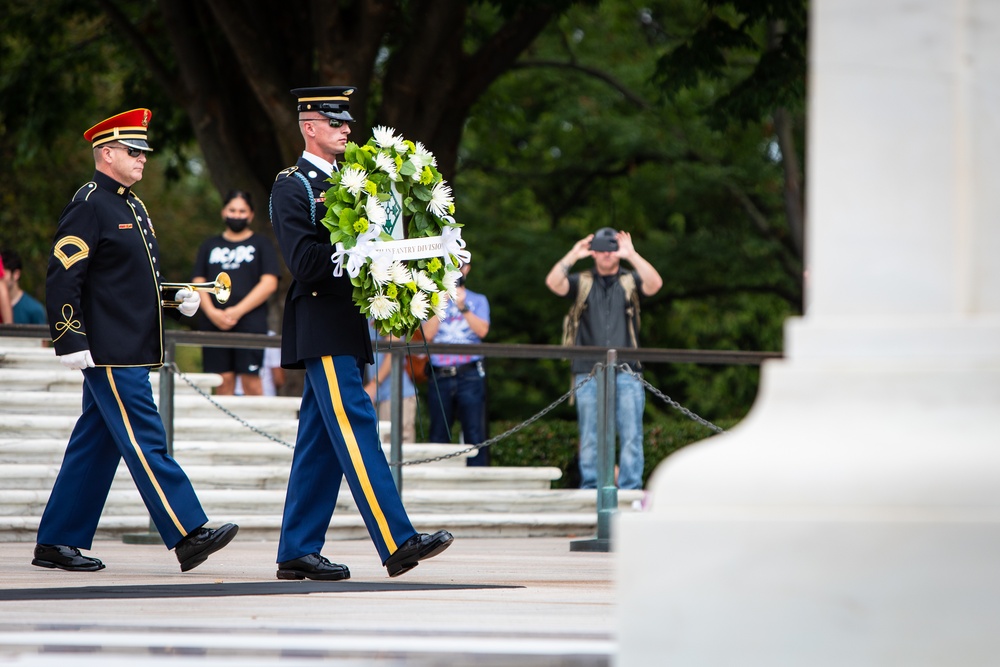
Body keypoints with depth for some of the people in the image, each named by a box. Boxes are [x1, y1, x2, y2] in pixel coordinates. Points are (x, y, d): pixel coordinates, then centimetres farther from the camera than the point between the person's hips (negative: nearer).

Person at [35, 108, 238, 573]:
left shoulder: (133, 207, 19)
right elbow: (63, 278, -16)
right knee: (145, 442, -10)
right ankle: (187, 537, -13)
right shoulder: (88, 206, -10)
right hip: (109, 354, -10)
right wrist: (70, 342, -21)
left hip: (133, 351, 10)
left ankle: (57, 543, 14)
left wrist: (178, 300, 11)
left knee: (95, 445, 10)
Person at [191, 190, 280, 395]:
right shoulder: (209, 246, 20)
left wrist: (237, 311, -9)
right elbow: (198, 283, 12)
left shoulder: (262, 245, 11)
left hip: (250, 322, -3)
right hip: (214, 323, 3)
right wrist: (212, 312, -6)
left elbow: (269, 283, 0)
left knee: (250, 379, -11)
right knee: (223, 380, -2)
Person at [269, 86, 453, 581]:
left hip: (345, 327, 9)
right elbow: (305, 262, -16)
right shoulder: (291, 187, -6)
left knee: (321, 442, 8)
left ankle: (297, 553, 12)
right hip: (320, 329, -9)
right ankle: (398, 544, -20)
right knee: (357, 429, -14)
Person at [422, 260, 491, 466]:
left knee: (475, 433, -9)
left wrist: (463, 307, -10)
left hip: (469, 375, -2)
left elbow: (482, 330, -3)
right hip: (440, 377, 2)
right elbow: (428, 334, 1)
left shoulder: (478, 300, 13)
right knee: (438, 434, 3)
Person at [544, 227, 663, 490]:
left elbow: (655, 284, -9)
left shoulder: (630, 282, 11)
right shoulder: (582, 283, 13)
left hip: (626, 372, -1)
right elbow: (553, 283, -4)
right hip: (589, 372, 1)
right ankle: (590, 491, 7)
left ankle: (630, 491, -3)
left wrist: (632, 256, -15)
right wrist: (573, 256, -12)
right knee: (590, 438, 2)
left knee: (631, 436, -5)